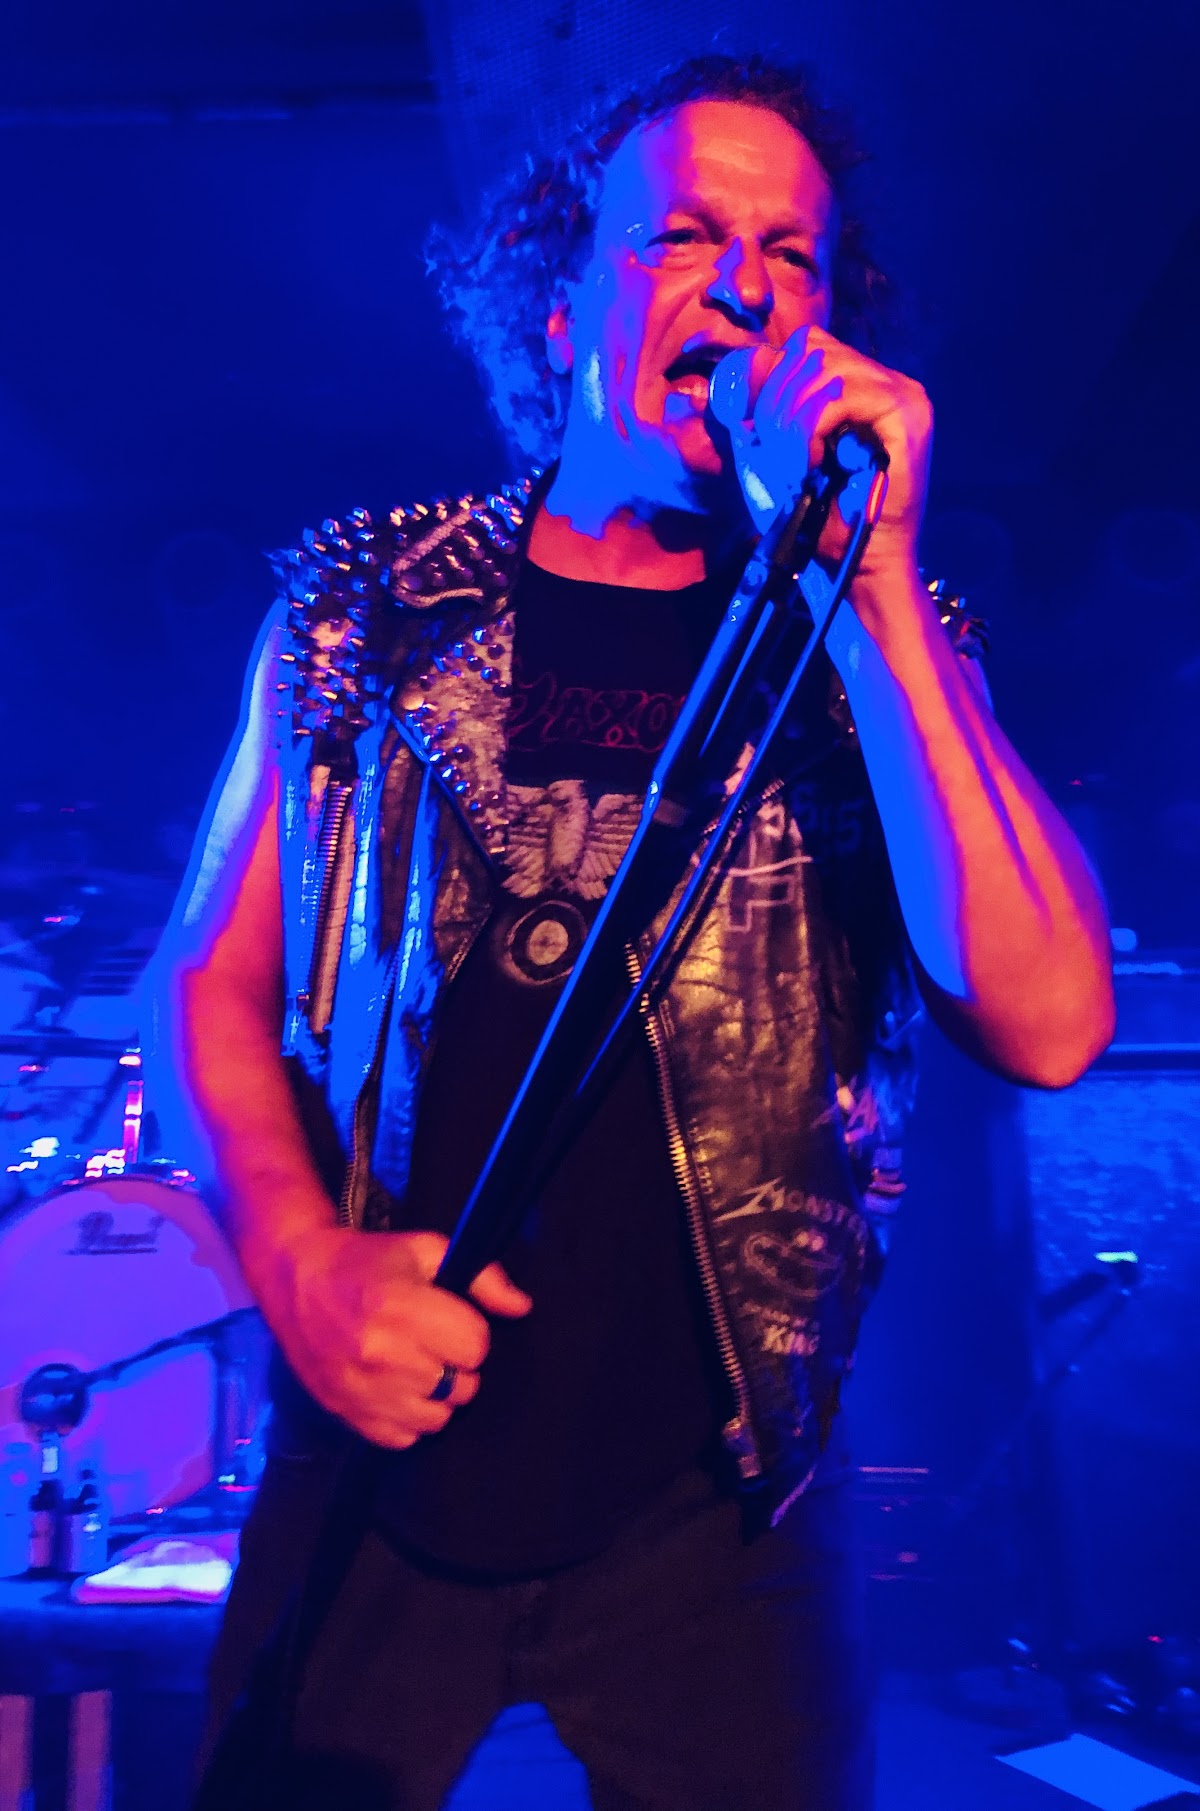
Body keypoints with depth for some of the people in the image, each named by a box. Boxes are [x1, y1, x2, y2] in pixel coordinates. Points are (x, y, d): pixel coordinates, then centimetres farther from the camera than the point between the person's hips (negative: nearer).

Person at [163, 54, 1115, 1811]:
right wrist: (297, 1258, -13)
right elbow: (222, 978, 4)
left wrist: (864, 571, -20)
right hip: (377, 1460, 1)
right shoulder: (364, 609, -1)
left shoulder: (880, 643, -2)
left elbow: (1047, 1023, -17)